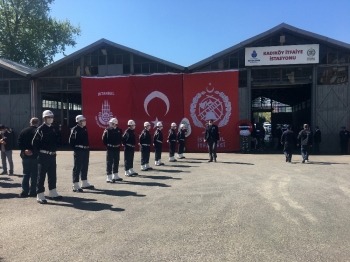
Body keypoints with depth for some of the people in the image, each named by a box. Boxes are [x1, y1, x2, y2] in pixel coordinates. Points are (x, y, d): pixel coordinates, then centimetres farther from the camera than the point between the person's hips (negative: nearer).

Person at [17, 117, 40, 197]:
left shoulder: (24, 131, 4)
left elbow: (19, 142, -2)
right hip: (35, 156, -3)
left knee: (26, 174, 12)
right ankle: (33, 191, 7)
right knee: (34, 174, 5)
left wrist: (24, 149, -7)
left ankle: (24, 191, 12)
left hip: (25, 156, 4)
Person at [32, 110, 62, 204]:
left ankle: (52, 193, 25)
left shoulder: (53, 128, 11)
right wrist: (37, 153, -8)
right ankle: (40, 195, 7)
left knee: (52, 175, 14)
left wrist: (54, 150, 11)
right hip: (43, 155, -7)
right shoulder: (40, 129, -10)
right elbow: (34, 142, -12)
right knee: (41, 176, 0)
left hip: (52, 155, 7)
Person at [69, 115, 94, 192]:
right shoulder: (75, 129, -11)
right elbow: (71, 141, -14)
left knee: (85, 167, 15)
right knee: (77, 168, -4)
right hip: (78, 151, -8)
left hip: (85, 150, 8)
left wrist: (87, 148, 14)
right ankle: (75, 186, 2)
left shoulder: (84, 129, 13)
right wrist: (75, 149, -12)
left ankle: (84, 183, 26)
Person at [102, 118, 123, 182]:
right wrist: (107, 145, -5)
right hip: (110, 149, -5)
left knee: (116, 162, 14)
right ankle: (109, 177, 1)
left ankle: (115, 176, 26)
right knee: (109, 162, -2)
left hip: (117, 148, 5)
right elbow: (104, 139, -6)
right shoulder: (107, 130, -7)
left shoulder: (119, 130, 6)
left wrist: (118, 144, 7)